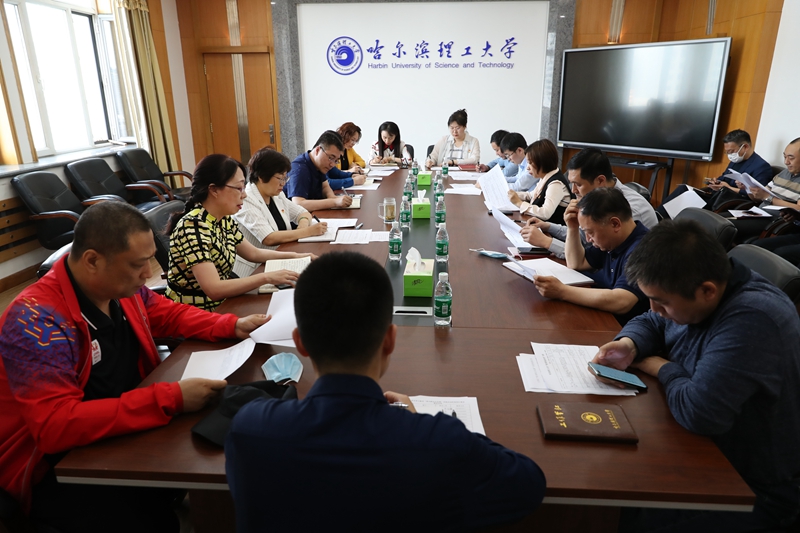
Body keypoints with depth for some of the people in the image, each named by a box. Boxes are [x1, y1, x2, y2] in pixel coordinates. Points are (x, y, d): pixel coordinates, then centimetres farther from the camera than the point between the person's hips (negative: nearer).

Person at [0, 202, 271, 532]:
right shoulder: (36, 321, -28)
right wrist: (170, 399, -37)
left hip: (123, 430, 7)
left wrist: (232, 326, -3)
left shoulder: (121, 286, -6)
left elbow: (169, 314, 13)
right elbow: (56, 426, -35)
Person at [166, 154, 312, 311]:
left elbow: (253, 253, 16)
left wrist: (295, 256, 8)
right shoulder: (193, 226, -23)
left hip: (221, 305, 7)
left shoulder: (224, 220, 1)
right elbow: (214, 289, -30)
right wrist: (267, 277, -28)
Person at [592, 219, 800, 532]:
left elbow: (700, 412, -38)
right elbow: (650, 323, 13)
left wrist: (662, 368, -17)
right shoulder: (691, 292, -5)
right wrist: (629, 345, -10)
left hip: (752, 491, -8)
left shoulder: (752, 320, -31)